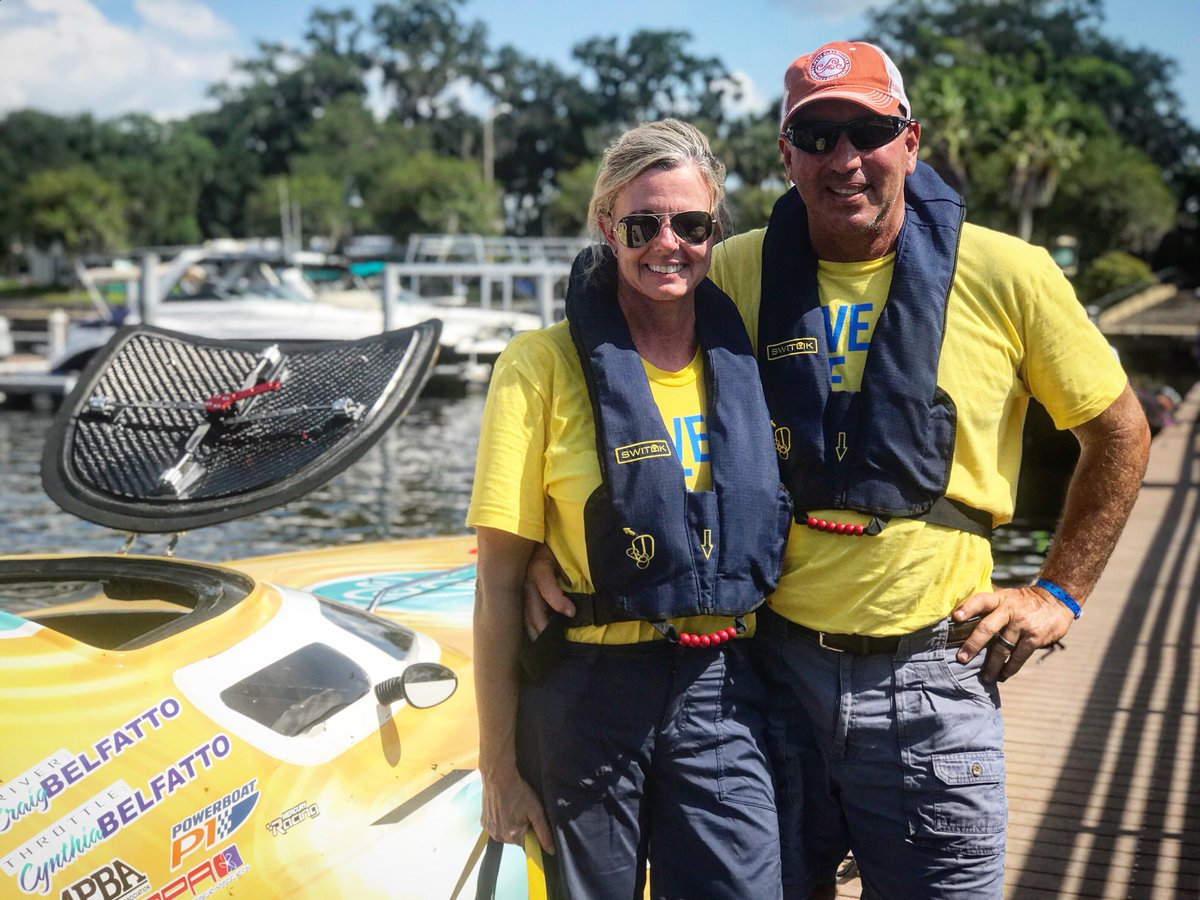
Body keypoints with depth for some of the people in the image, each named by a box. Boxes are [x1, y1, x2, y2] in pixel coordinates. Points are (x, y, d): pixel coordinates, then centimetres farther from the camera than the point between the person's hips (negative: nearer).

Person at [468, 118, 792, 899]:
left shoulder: (744, 356, 6)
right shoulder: (546, 364, -5)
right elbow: (500, 579, -5)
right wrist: (499, 761, -6)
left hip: (721, 691, 3)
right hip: (588, 691, -2)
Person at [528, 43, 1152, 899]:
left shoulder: (1005, 275, -6)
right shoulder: (737, 274, -2)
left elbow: (1120, 432, 7)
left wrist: (1059, 592, 3)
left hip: (929, 677, -1)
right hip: (774, 663, 2)